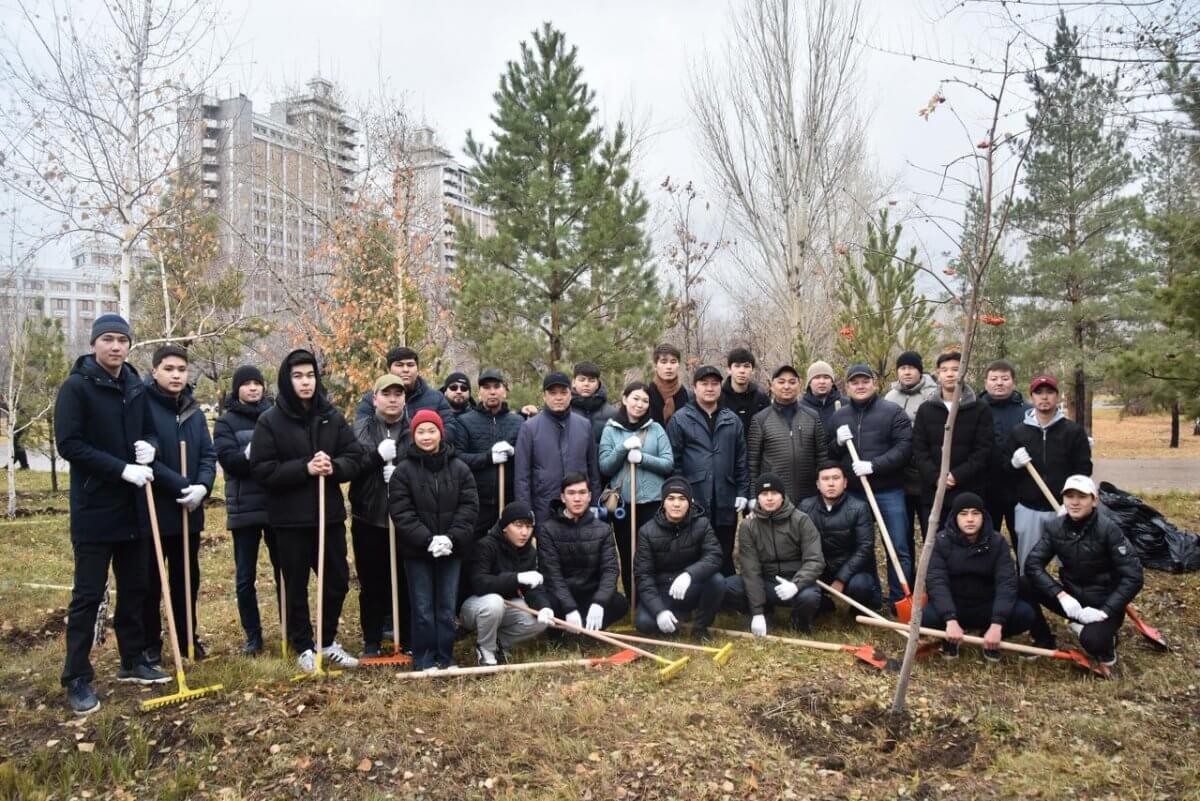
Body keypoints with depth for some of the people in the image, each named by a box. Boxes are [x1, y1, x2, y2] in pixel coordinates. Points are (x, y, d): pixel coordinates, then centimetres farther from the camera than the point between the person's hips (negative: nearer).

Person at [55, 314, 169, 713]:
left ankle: (132, 662, 27)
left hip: (133, 507, 6)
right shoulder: (76, 387, -9)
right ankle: (77, 679, 10)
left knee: (134, 589, 14)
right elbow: (68, 444, -15)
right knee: (88, 595, 0)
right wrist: (123, 469, -22)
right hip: (94, 509, -6)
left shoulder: (136, 388, 8)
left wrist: (148, 445, -3)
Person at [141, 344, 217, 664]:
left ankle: (188, 638, 29)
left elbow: (208, 455, 5)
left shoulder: (194, 411, 8)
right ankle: (149, 646, 18)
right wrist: (182, 486, -22)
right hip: (152, 510, -6)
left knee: (187, 578, 16)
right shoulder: (143, 406, -11)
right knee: (150, 581, 6)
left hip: (189, 511, 6)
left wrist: (202, 486, -14)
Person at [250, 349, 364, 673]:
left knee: (337, 580, 12)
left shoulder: (332, 416, 3)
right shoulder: (270, 420, -7)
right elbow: (261, 469, -12)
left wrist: (333, 467, -19)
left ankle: (328, 642, 29)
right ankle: (304, 648, 23)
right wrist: (305, 468, -22)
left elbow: (355, 457, 2)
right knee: (296, 586, 8)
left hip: (330, 513, 4)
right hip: (290, 517, -3)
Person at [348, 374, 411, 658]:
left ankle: (409, 639, 19)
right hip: (368, 518, 1)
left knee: (406, 582, 6)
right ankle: (372, 641, 23)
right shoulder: (360, 429, 6)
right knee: (371, 583, 10)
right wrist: (377, 456, -16)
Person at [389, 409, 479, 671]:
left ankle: (446, 658, 20)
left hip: (451, 549, 2)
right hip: (417, 551, -2)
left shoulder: (459, 468, 2)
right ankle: (424, 660, 16)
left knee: (447, 608, 9)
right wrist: (427, 540, -18)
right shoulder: (403, 470, -4)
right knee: (423, 609, 4)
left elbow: (469, 506, -1)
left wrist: (452, 537, -14)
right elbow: (401, 512, -9)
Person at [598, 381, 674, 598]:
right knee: (627, 557, 10)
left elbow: (669, 464, -2)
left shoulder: (656, 429, 4)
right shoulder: (610, 430, 3)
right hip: (622, 503, 0)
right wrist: (623, 448, -17)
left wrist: (643, 458, -16)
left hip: (652, 502, 0)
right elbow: (604, 467, -2)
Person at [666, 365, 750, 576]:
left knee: (725, 558, 11)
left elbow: (741, 460, 12)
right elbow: (673, 461, -3)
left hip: (726, 503, 3)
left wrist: (743, 493, 4)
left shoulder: (732, 420, 12)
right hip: (692, 503, -3)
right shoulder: (680, 420, 0)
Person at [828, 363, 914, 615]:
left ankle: (900, 602, 11)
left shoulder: (893, 411, -2)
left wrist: (874, 465, -21)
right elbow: (828, 455, 17)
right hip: (853, 493, 4)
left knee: (899, 549, 1)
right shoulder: (839, 416, 11)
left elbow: (904, 446, -12)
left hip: (888, 492, -3)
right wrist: (837, 444, -6)